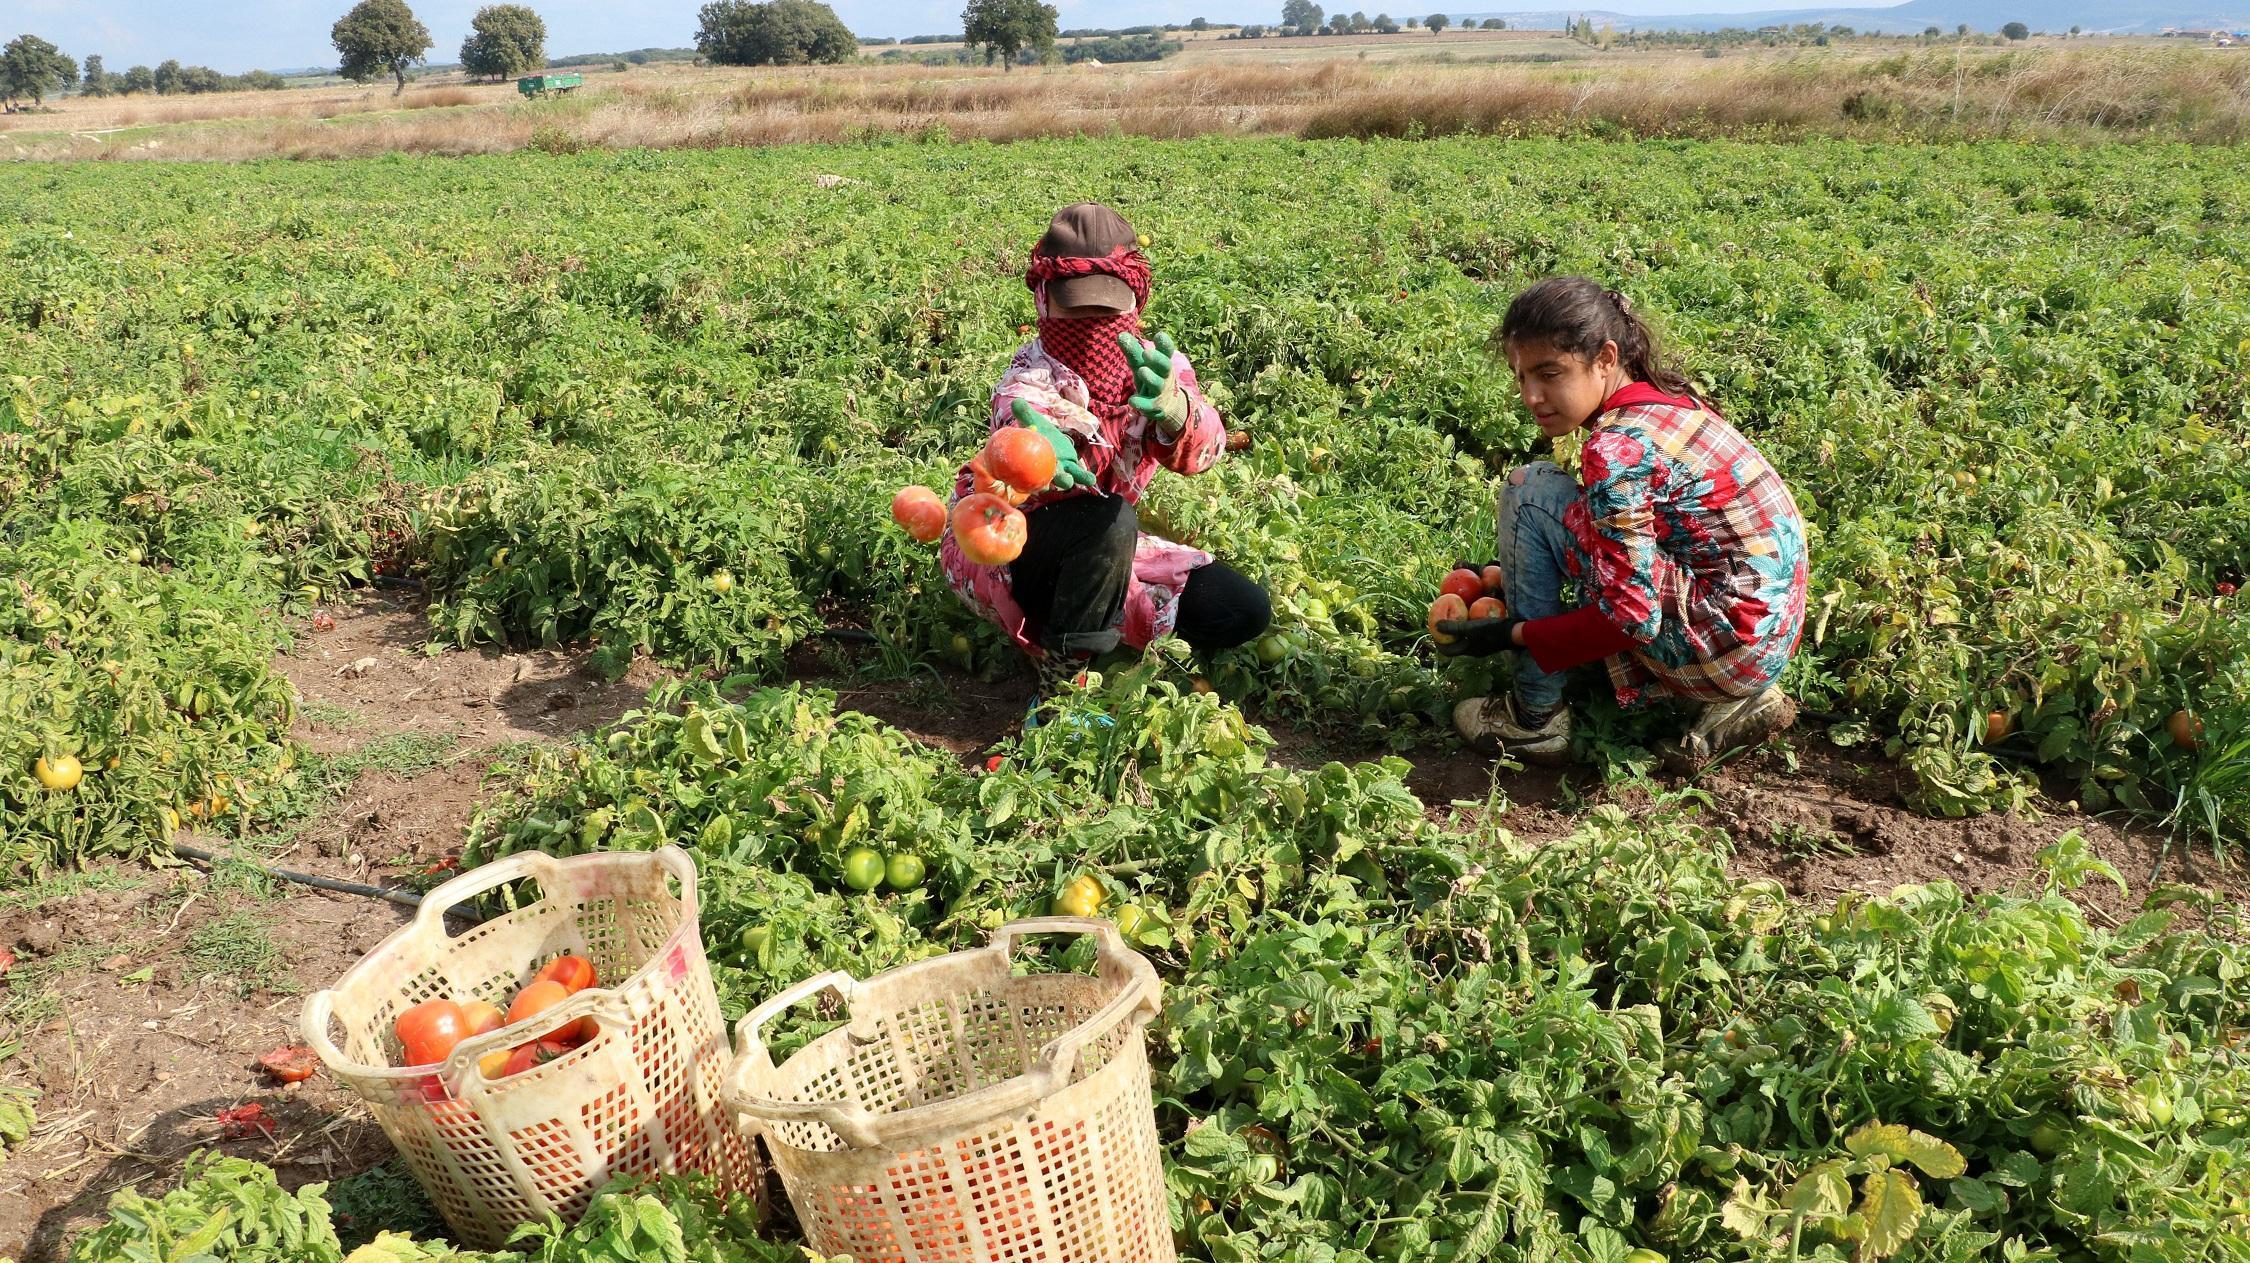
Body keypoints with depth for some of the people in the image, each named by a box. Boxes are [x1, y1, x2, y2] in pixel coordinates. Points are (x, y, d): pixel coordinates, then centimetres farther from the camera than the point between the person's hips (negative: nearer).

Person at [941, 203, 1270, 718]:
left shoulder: (1157, 365, -10)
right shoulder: (1035, 371, -22)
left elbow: (1201, 449, -31)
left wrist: (1171, 408, -57)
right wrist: (1036, 446, -74)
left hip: (1102, 549, 5)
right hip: (1007, 549, -5)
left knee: (1244, 612, -8)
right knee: (1107, 521, -37)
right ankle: (1059, 687, -20)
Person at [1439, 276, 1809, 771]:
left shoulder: (1616, 448, -19)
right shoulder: (1667, 400, 8)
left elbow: (1631, 618, -21)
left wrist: (1514, 633, -9)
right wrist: (1510, 573, 18)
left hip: (1723, 646, -9)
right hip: (1772, 642, 10)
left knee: (1530, 490, -10)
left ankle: (1536, 716, 0)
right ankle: (1739, 702, 14)